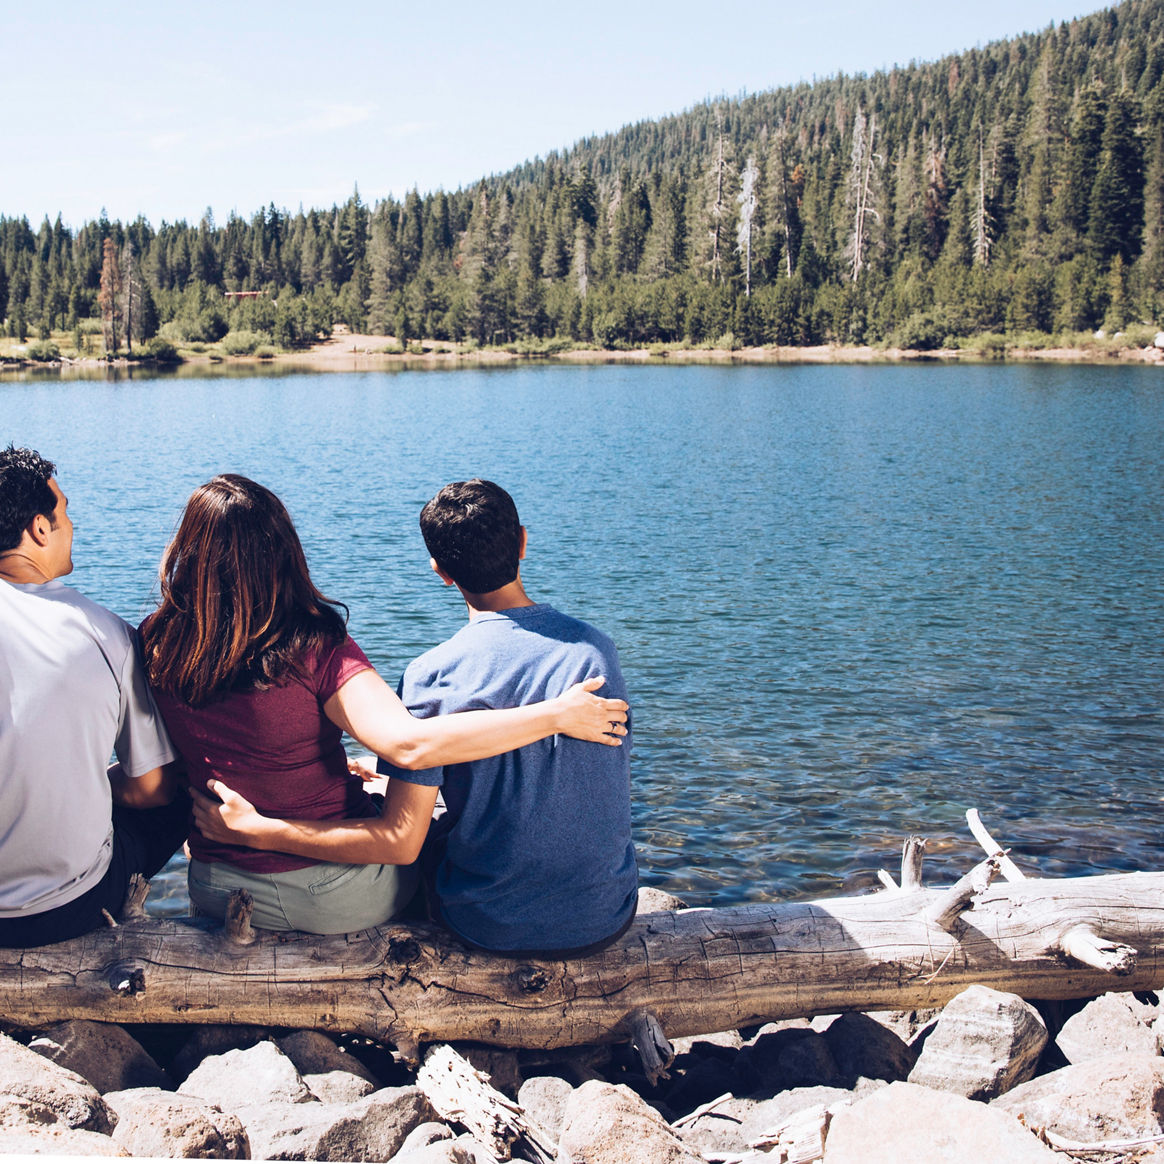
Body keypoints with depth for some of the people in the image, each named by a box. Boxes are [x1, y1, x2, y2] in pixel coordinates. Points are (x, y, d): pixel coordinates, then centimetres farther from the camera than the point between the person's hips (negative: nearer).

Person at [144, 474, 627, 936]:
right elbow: (410, 744, -39)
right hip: (337, 902, -4)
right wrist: (557, 714, -32)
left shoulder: (158, 652, -11)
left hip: (216, 892, 5)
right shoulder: (317, 651, -26)